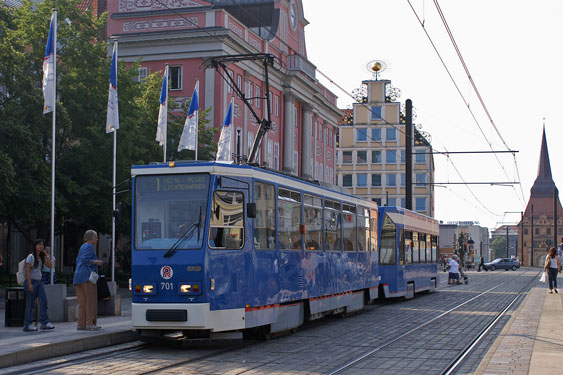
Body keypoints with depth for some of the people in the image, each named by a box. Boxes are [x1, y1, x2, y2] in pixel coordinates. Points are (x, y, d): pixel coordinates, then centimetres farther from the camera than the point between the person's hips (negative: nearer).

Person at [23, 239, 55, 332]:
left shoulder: (41, 257, 14)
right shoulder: (31, 256, -6)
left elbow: (49, 265, 9)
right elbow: (27, 270, -12)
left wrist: (46, 255, 2)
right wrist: (29, 284, -19)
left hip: (39, 282, 7)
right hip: (31, 281, -7)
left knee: (43, 301, -5)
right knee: (30, 303, -4)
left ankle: (44, 323, -4)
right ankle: (27, 325, 3)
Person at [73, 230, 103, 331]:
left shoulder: (83, 247, 23)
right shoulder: (89, 247, -7)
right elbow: (85, 259, -18)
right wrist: (96, 262, -9)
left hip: (78, 277, 10)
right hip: (87, 276, -10)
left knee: (82, 302, 8)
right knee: (91, 300, -8)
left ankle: (80, 324, 6)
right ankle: (90, 324, -10)